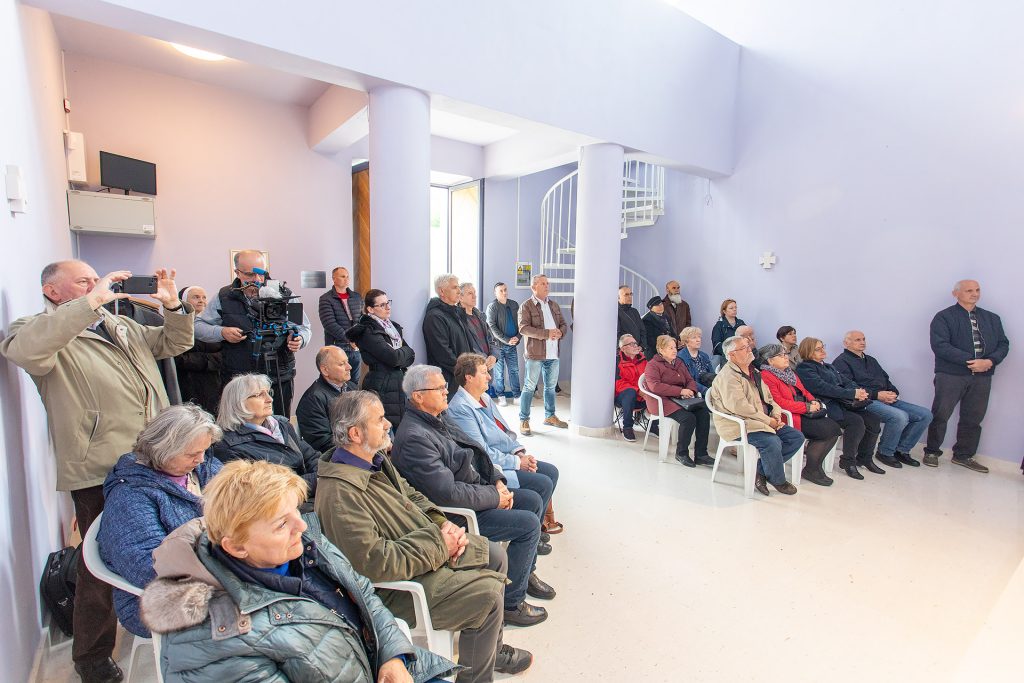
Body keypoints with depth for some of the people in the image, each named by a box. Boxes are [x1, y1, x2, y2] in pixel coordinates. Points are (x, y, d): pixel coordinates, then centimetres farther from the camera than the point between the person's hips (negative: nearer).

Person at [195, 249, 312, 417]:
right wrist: (222, 332, -7)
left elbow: (304, 327, 9)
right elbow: (197, 326, 12)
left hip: (280, 380, 0)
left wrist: (299, 339, -13)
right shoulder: (224, 297, 5)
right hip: (237, 383, 1)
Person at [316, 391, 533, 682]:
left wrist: (443, 524, -5)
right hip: (398, 582, -9)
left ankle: (491, 647, 30)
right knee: (488, 594, -17)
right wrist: (438, 542, -22)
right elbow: (376, 563, -31)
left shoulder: (376, 458, 1)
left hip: (430, 546, 10)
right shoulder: (339, 492, -29)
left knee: (495, 554, 10)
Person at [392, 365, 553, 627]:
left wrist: (498, 481, -2)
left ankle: (526, 573, 28)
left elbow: (474, 454, 13)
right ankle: (510, 603, 4)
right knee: (529, 524, -14)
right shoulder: (414, 437, -26)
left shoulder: (436, 421, 6)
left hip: (474, 493, 10)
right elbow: (449, 493, -29)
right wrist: (495, 497, -18)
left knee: (533, 500, 11)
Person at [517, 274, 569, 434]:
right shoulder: (526, 306, -6)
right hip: (535, 353, -6)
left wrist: (560, 332, -8)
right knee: (529, 387, -1)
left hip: (553, 353, 6)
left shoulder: (554, 305, 14)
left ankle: (550, 416, 31)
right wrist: (546, 333, -23)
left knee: (551, 386, 16)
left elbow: (563, 324, 16)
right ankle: (524, 420, 8)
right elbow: (523, 328, -17)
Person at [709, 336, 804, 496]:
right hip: (738, 425, -10)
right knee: (772, 442, -29)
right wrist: (768, 420, -18)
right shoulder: (728, 376, -15)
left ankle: (760, 470, 2)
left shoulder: (753, 372, 17)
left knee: (797, 437, 0)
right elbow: (739, 406, -23)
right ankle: (778, 481, 0)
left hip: (762, 421, 10)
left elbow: (768, 397, 21)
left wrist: (776, 415, 1)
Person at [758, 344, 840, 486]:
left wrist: (814, 401, 1)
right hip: (790, 417, -9)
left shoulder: (789, 373, 21)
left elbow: (804, 391, 23)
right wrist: (807, 407, -17)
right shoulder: (766, 376, -11)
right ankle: (810, 469, -3)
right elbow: (779, 402, -18)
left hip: (805, 413, 9)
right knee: (829, 430, -18)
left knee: (835, 427, -11)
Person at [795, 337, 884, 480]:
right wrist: (853, 394, -19)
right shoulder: (805, 369, -3)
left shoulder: (828, 367, 26)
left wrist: (859, 391, -8)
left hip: (843, 403, 8)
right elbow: (824, 388, -16)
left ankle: (864, 458, 11)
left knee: (873, 420, -8)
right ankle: (848, 462, -10)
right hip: (826, 406, -8)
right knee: (856, 421, -27)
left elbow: (846, 381, 16)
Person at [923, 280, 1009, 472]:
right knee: (940, 415, -1)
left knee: (973, 418, 10)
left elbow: (1003, 344, 11)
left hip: (982, 377, 5)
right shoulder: (944, 317, -2)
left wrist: (990, 361, -9)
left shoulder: (992, 318, 16)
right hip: (951, 375, -5)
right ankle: (932, 452, 11)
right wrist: (969, 361, -19)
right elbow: (940, 346, -13)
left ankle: (964, 455, 22)